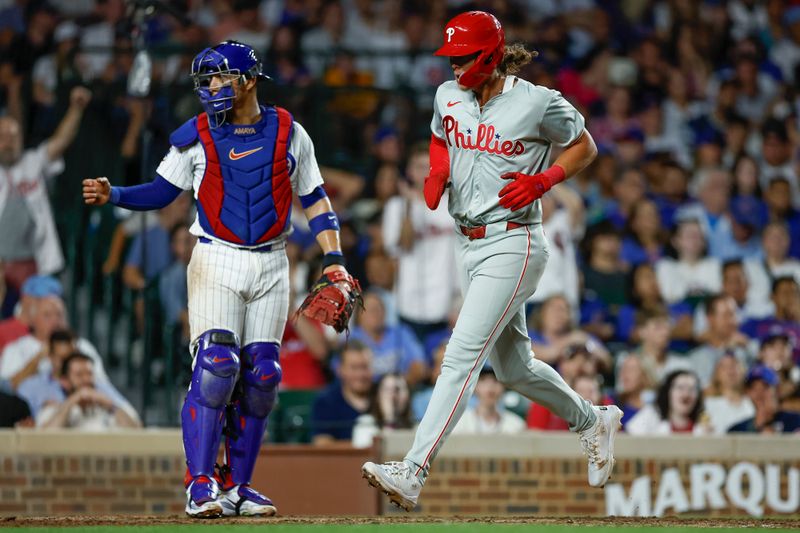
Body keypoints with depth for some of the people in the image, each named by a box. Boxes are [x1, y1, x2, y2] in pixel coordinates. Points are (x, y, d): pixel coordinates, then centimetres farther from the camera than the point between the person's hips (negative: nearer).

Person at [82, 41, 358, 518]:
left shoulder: (289, 133, 4)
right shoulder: (196, 137, 1)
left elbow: (315, 199, 10)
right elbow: (162, 191, 5)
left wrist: (333, 257, 1)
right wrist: (112, 195, -12)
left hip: (272, 266, 2)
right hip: (217, 261, -2)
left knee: (261, 375, 1)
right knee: (216, 364, -16)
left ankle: (236, 486, 9)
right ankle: (200, 485, -14)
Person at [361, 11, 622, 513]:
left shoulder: (539, 103, -12)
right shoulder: (449, 96, 5)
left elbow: (585, 147, 2)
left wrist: (542, 181, -14)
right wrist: (437, 173, 3)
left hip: (513, 244, -8)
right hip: (470, 245, 8)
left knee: (461, 356, -16)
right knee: (513, 366, 18)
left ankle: (413, 472, -23)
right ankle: (593, 421, 43)